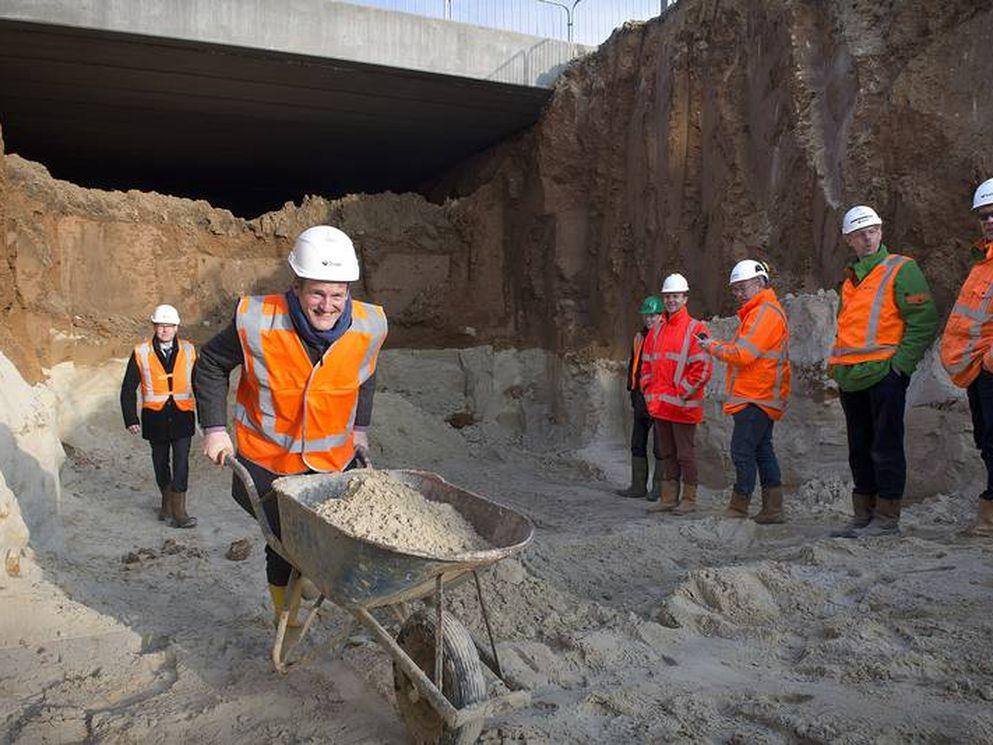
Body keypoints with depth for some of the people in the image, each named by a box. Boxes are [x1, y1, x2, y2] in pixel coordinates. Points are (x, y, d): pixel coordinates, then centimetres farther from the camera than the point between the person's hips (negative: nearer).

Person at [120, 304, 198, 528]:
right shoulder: (141, 353, -1)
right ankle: (166, 501, 34)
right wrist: (131, 419, -3)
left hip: (182, 416, -1)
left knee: (181, 462, -9)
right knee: (161, 462, 14)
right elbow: (128, 390, 3)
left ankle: (178, 512, -6)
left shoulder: (188, 351, 1)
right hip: (155, 417, 1)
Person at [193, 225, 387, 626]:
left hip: (334, 458, 2)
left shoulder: (367, 326, -12)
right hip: (269, 460, -2)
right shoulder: (257, 322, -21)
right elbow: (210, 365, -3)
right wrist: (214, 428, -6)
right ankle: (287, 621, 35)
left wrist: (359, 429, 13)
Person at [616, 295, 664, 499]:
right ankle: (638, 486, 18)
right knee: (638, 444, 10)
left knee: (660, 446, 1)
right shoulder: (639, 337, 14)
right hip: (641, 397, 7)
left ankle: (659, 488, 10)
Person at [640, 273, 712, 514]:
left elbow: (703, 368, -12)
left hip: (683, 406, -7)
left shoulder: (695, 329, -7)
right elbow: (646, 363, 20)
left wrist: (682, 393, -14)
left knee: (685, 454, 1)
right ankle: (668, 498, 21)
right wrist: (649, 391, 9)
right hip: (659, 406, 7)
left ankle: (688, 499, 11)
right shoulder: (656, 330, 14)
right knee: (667, 453, 13)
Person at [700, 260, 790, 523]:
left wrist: (713, 347, -6)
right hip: (761, 397, 11)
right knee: (762, 450, 10)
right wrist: (717, 345, 7)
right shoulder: (761, 312, 22)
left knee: (742, 450, -7)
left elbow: (743, 354, -20)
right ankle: (773, 509, 13)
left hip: (755, 399, -11)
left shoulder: (765, 313, -13)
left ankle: (738, 508, -2)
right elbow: (746, 353, 20)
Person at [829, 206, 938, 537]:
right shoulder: (850, 279, 19)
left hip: (884, 373, -7)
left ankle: (886, 517, 5)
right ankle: (863, 515, 20)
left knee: (885, 447, -3)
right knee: (859, 449, 11)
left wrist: (900, 363, -14)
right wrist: (837, 362, 15)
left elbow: (925, 320, -9)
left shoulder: (901, 268, -2)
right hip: (851, 379, 7)